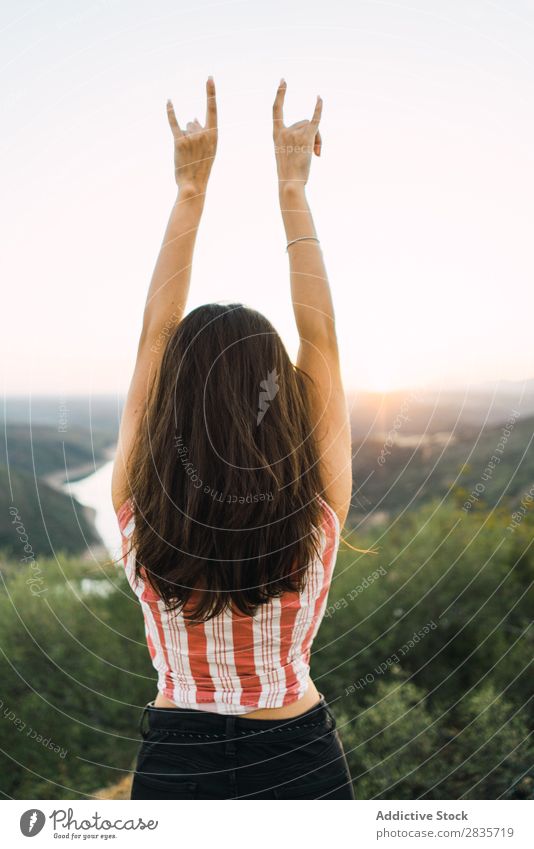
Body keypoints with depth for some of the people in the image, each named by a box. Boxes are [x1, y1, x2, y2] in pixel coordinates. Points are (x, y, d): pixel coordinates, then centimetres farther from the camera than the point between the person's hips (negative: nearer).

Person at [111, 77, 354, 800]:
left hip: (174, 764, 0)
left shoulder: (139, 512, -21)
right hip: (300, 763, 0)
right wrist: (293, 189, -7)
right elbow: (320, 337, -14)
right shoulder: (315, 518, -22)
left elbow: (153, 335, -12)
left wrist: (190, 191, -7)